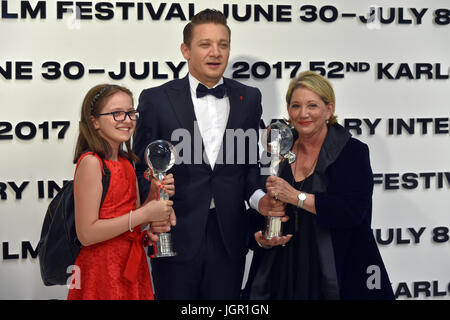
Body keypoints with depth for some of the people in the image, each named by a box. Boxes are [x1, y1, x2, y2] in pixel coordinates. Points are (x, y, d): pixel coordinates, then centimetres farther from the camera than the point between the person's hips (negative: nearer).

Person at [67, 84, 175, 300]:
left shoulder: (127, 162, 8)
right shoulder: (91, 162, -15)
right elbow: (86, 234, -20)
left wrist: (155, 195, -4)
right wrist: (145, 214, -20)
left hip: (132, 265, 8)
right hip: (102, 271, -7)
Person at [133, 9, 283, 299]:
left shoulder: (249, 99, 6)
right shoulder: (157, 100, -3)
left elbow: (250, 161, 11)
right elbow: (142, 168, -2)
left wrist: (258, 198, -8)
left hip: (229, 235, 3)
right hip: (176, 234, -2)